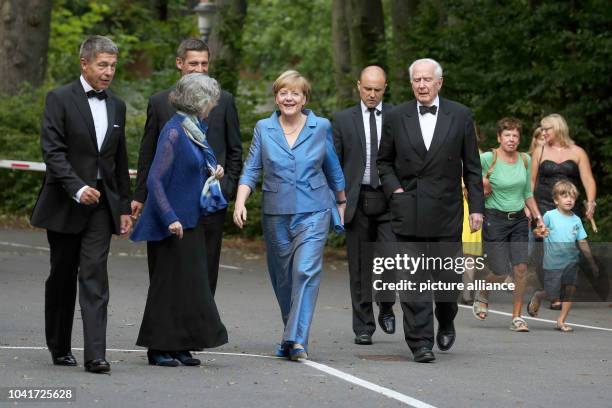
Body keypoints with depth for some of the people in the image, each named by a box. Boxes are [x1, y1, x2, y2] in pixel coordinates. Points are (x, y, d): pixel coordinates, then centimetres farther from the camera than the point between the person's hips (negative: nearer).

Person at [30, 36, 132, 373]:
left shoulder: (117, 106, 12)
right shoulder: (60, 99, -4)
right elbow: (52, 151, -13)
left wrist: (124, 207, 14)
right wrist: (77, 188, -24)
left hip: (102, 204, 3)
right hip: (66, 203, -3)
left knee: (95, 276, -8)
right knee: (62, 277, 9)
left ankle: (95, 354, -15)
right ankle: (59, 347, 24)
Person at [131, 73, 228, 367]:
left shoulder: (195, 130, 12)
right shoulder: (174, 132, -16)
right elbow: (155, 180, -19)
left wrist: (210, 174, 5)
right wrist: (169, 218, -25)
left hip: (191, 221, 9)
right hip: (173, 223, -9)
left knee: (190, 282, 10)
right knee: (169, 283, -4)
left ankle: (179, 347, 16)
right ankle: (159, 349, 3)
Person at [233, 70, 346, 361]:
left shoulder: (321, 127, 3)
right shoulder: (264, 129, 5)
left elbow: (333, 168, 14)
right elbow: (251, 170, 3)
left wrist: (342, 202, 22)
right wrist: (240, 203, -12)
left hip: (313, 213, -2)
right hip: (276, 214, 2)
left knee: (306, 271, -16)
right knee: (282, 278, 9)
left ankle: (297, 340, -21)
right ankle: (292, 335, 25)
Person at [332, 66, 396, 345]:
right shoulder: (344, 120, 7)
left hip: (390, 199, -1)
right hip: (357, 200, 1)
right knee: (360, 266, 3)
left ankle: (386, 306, 15)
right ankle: (363, 327, 10)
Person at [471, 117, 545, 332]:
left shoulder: (525, 160, 5)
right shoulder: (487, 159, -11)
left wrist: (539, 217, 10)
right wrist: (484, 190, -17)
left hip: (519, 220, 4)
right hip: (495, 220, -4)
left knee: (521, 268, -7)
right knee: (500, 272, -5)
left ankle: (517, 317, 2)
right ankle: (482, 295, 29)